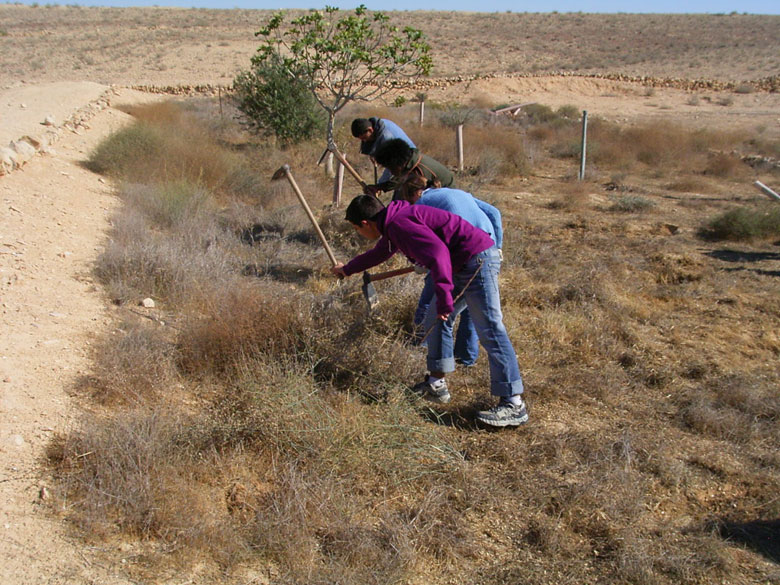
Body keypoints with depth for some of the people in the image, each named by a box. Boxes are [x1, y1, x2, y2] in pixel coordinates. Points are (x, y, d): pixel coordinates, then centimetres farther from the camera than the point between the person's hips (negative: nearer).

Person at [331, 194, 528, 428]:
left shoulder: (399, 223, -16)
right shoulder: (393, 224, 18)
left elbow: (437, 253, -28)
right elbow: (379, 253, 41)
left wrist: (444, 299, -25)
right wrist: (347, 269, 56)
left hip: (477, 260, -11)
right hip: (463, 267, 11)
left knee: (490, 330, -13)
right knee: (435, 320, 17)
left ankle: (514, 404, -13)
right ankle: (436, 385, 25)